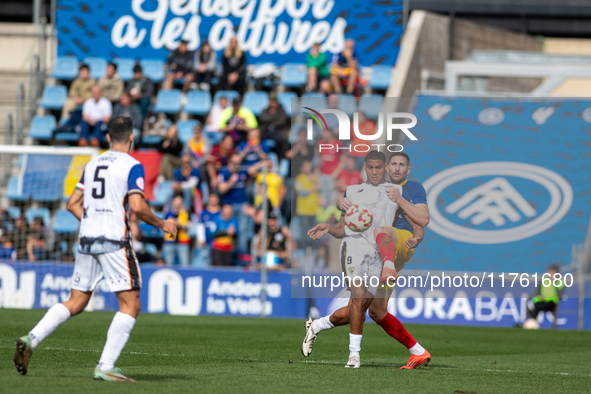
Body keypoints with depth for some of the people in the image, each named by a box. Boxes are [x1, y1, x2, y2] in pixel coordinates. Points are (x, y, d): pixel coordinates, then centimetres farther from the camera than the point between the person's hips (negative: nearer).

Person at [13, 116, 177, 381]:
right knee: (131, 305, -2)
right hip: (114, 241, -7)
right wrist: (162, 224, -1)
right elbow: (137, 206, -16)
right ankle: (105, 367, -11)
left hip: (87, 240, 7)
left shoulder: (92, 164, 15)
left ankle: (31, 340, -2)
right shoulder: (132, 166, -5)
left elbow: (73, 203, 16)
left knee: (75, 303, 15)